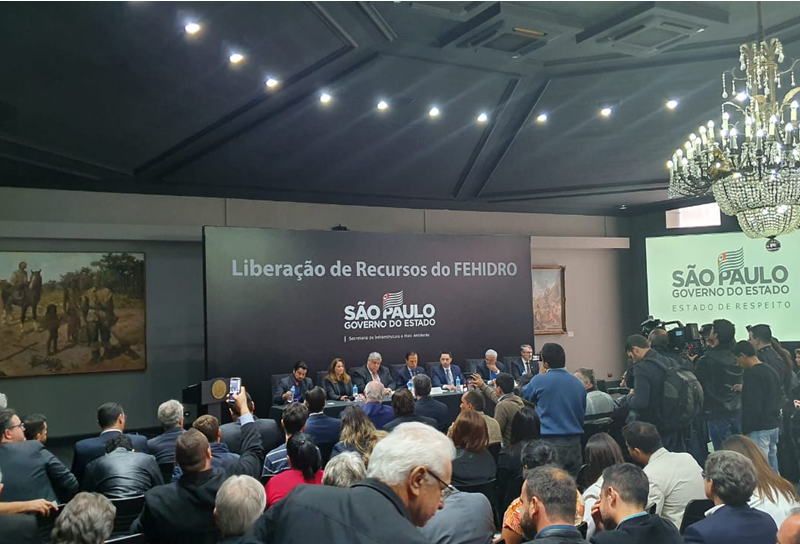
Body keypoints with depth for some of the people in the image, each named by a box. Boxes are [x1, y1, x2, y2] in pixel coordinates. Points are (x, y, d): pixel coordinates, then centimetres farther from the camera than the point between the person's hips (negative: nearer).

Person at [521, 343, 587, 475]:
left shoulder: (540, 381, -8)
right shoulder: (578, 384, 5)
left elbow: (525, 395, 12)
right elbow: (582, 414, 15)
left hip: (549, 443, -4)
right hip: (574, 443, 4)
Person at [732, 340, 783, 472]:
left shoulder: (752, 374, -18)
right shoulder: (770, 370, 11)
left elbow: (752, 407, -21)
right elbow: (780, 397, 18)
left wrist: (746, 429, -14)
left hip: (760, 428, -10)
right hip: (774, 424, 10)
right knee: (772, 462, 17)